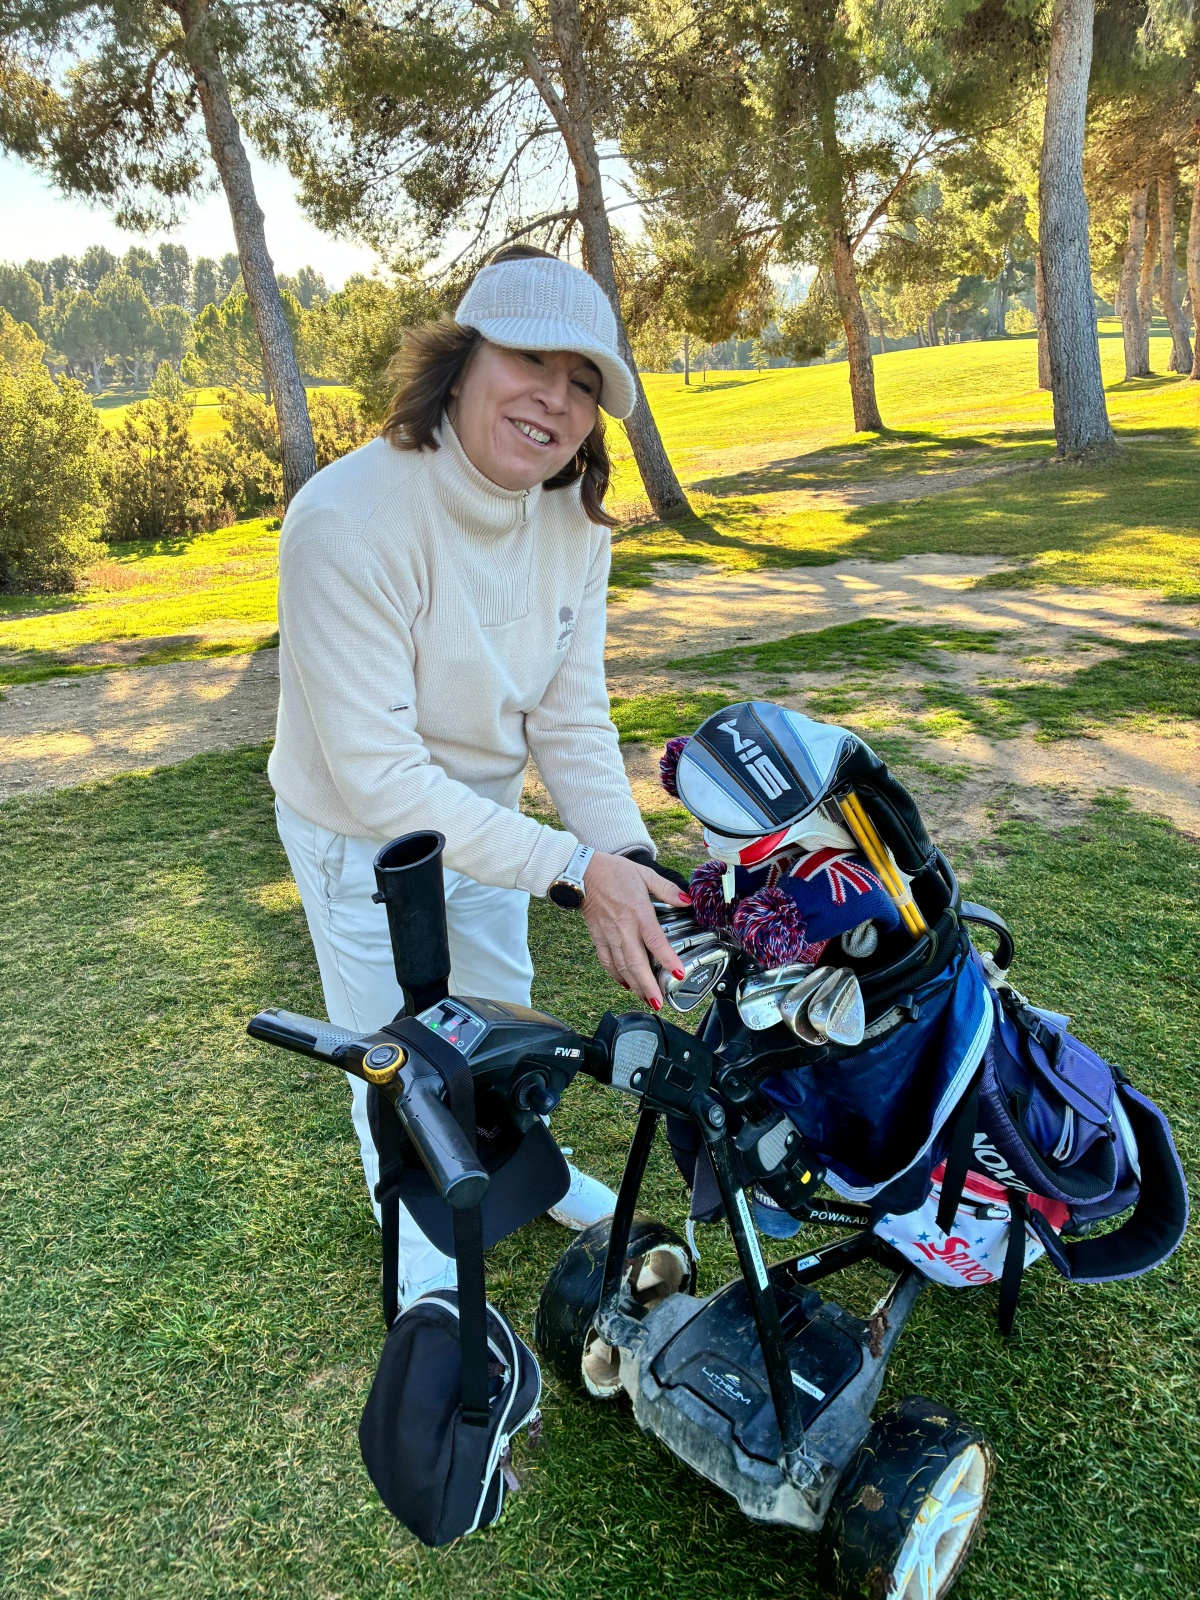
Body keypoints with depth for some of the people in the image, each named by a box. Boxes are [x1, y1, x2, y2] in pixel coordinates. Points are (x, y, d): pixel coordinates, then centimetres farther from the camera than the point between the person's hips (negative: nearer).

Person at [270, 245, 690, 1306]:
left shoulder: (573, 522, -13)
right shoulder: (348, 521, -34)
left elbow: (571, 719, -13)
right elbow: (379, 778, -35)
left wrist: (629, 857, -29)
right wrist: (573, 871, -38)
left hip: (483, 815, 6)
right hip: (363, 840, -5)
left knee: (503, 1011, 27)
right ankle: (423, 1266, 44)